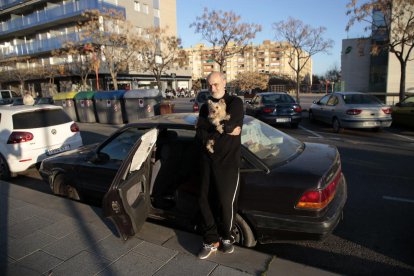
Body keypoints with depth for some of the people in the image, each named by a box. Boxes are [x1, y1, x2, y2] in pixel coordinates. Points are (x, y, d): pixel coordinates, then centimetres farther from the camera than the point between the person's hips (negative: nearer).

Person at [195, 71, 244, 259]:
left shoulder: (235, 102, 0)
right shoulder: (205, 107, 12)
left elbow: (229, 125, -20)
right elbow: (199, 137, -1)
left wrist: (207, 130, -5)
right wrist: (225, 131, -12)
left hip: (228, 161, -4)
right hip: (207, 161, 5)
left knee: (225, 202, 1)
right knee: (205, 200, 5)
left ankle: (225, 237, 27)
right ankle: (211, 241, 21)